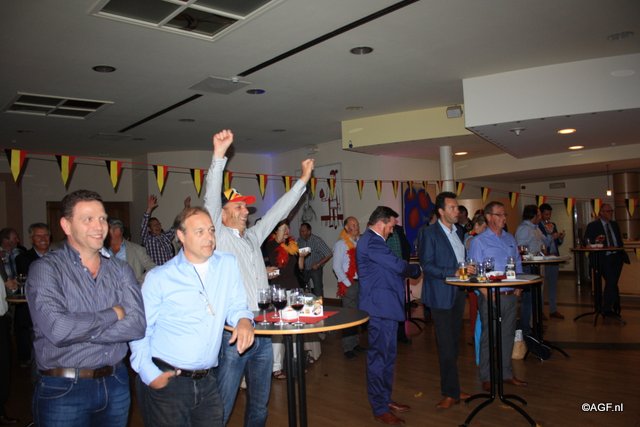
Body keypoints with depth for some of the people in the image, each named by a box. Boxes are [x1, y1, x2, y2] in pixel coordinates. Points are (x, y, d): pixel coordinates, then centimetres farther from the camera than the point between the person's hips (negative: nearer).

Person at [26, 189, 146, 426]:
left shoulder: (120, 270, 3)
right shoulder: (46, 269, -8)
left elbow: (137, 325, -10)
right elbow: (57, 329, -23)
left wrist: (79, 330, -17)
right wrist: (113, 314, -12)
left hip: (116, 384, 4)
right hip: (63, 390, -3)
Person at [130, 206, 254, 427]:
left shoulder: (228, 264, 3)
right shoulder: (158, 278, -4)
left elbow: (236, 306, 9)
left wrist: (244, 320, -13)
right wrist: (149, 374, -9)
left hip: (207, 382, 3)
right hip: (165, 382, -3)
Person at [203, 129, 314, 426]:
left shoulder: (253, 237, 13)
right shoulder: (218, 237, -4)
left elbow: (279, 211, 19)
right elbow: (211, 199, -17)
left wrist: (303, 179, 21)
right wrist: (219, 155, -26)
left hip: (262, 334, 7)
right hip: (233, 335, -6)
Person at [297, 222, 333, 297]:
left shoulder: (317, 241, -18)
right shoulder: (299, 240, -4)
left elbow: (329, 254, -17)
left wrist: (318, 264, -18)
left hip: (315, 269, -4)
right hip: (304, 269, 4)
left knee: (318, 292, -4)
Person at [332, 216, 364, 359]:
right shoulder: (341, 244, -4)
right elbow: (337, 267, -6)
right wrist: (348, 283, -9)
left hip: (361, 283, 5)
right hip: (349, 284, -5)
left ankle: (355, 343, 24)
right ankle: (348, 347, 6)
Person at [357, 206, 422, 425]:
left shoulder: (372, 240, 16)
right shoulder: (371, 241, -19)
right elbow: (398, 266, -20)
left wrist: (408, 270, 3)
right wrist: (417, 269, -3)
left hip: (384, 307, 11)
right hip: (380, 307, -11)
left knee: (387, 355, 19)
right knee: (379, 357, -1)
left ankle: (385, 399, 31)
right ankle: (379, 409, 10)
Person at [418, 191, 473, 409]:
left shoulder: (458, 232, 13)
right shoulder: (430, 233, -10)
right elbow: (427, 265, -14)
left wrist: (468, 269, 3)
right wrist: (453, 273, -21)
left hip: (458, 293, 7)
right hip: (441, 295, -7)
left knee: (453, 344, 14)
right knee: (446, 346, -2)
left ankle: (451, 389, 25)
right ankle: (451, 392, 10)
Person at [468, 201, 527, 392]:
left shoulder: (510, 239, 12)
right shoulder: (479, 241, -7)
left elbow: (518, 264, 17)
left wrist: (519, 286, 4)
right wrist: (487, 293, -16)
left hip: (511, 296, 6)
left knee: (508, 335, 15)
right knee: (488, 337, 1)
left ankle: (506, 373, 28)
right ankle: (486, 378, 12)